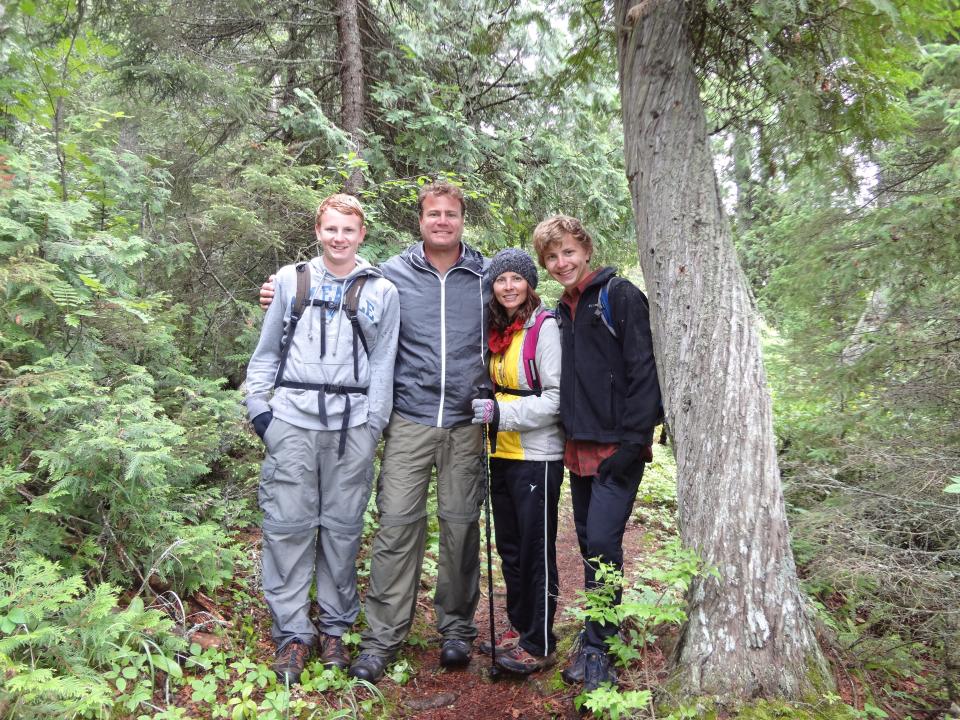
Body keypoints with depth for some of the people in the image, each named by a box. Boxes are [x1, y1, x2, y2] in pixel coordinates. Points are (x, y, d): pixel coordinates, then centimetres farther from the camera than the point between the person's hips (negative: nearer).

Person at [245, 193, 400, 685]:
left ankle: (335, 628, 22)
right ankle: (292, 633, 14)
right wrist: (257, 405, 5)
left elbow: (383, 363, 6)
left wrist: (373, 424, -1)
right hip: (292, 419, 1)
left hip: (352, 423, 0)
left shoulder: (382, 291, 7)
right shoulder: (291, 280, 11)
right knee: (288, 524, 1)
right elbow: (267, 350, 13)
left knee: (342, 527, 6)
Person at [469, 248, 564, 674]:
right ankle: (518, 628, 31)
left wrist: (501, 413, -20)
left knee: (536, 550, 1)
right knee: (509, 547, 16)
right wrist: (486, 409, 5)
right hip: (502, 456, 8)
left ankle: (538, 645, 14)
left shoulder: (544, 327, -10)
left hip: (537, 457, -8)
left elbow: (556, 398, -16)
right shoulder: (496, 332, 12)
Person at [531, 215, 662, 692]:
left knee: (602, 541, -10)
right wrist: (568, 438, 11)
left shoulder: (620, 296, -7)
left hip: (617, 446, -7)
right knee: (589, 543, 13)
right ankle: (599, 639, 27)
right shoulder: (561, 313, 15)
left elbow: (644, 370, -14)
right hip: (580, 447, 7)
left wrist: (633, 440, -18)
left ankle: (596, 647, 6)